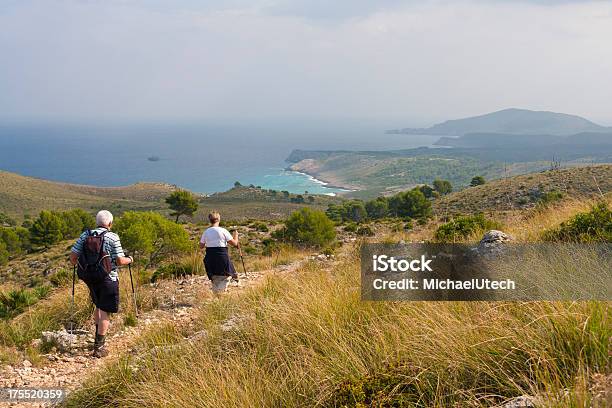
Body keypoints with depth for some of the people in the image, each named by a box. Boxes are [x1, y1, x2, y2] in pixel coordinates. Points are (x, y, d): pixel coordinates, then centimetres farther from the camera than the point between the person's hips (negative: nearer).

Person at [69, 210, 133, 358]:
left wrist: (75, 262, 23)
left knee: (98, 306, 25)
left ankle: (98, 337, 36)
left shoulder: (86, 235, 2)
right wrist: (129, 259, 6)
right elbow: (120, 261, -14)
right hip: (108, 278, -5)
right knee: (105, 312, 1)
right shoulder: (113, 237, -11)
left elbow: (73, 255, 1)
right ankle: (99, 347, 2)